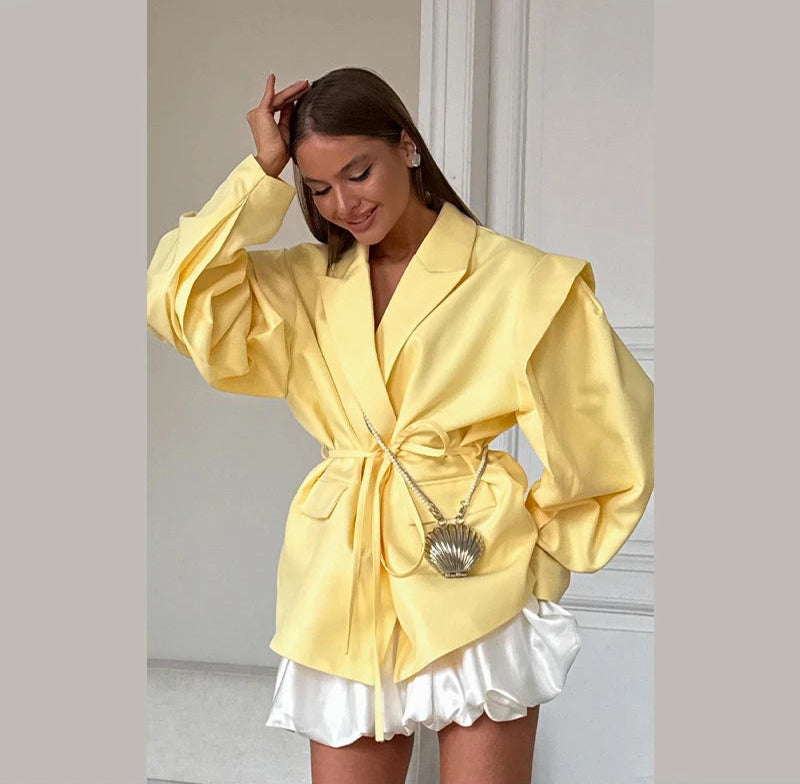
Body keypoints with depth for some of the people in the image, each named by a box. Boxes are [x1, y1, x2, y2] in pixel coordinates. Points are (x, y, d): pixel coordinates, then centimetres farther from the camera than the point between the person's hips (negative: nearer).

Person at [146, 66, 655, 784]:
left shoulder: (516, 280, -2)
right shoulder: (306, 283, 10)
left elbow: (615, 427, 3)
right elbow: (177, 299, -5)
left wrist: (546, 548, 5)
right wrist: (262, 171, -3)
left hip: (476, 580, -3)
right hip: (345, 583, 4)